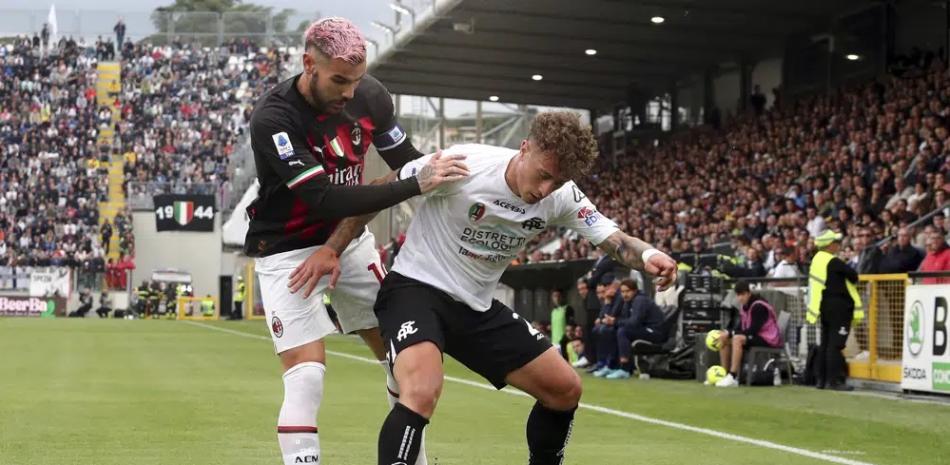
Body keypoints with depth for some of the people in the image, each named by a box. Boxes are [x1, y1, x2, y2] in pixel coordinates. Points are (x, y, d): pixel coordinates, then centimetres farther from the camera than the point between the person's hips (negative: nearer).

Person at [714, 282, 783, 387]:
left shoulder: (759, 306, -20)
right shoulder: (744, 305, 6)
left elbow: (753, 330, -24)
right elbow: (740, 327, 9)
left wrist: (731, 333, -24)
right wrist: (727, 333, -10)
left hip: (768, 339, -9)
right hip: (753, 336, 9)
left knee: (737, 339, -32)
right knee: (723, 338, 0)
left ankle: (733, 378, -37)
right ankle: (723, 374, -2)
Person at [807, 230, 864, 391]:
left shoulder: (817, 259, 10)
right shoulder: (833, 262, -16)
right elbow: (853, 275, -16)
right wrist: (853, 280, 6)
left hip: (823, 304, 9)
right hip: (839, 305, -9)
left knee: (825, 342, 13)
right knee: (836, 343, -8)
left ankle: (821, 379, 15)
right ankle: (834, 380, -10)